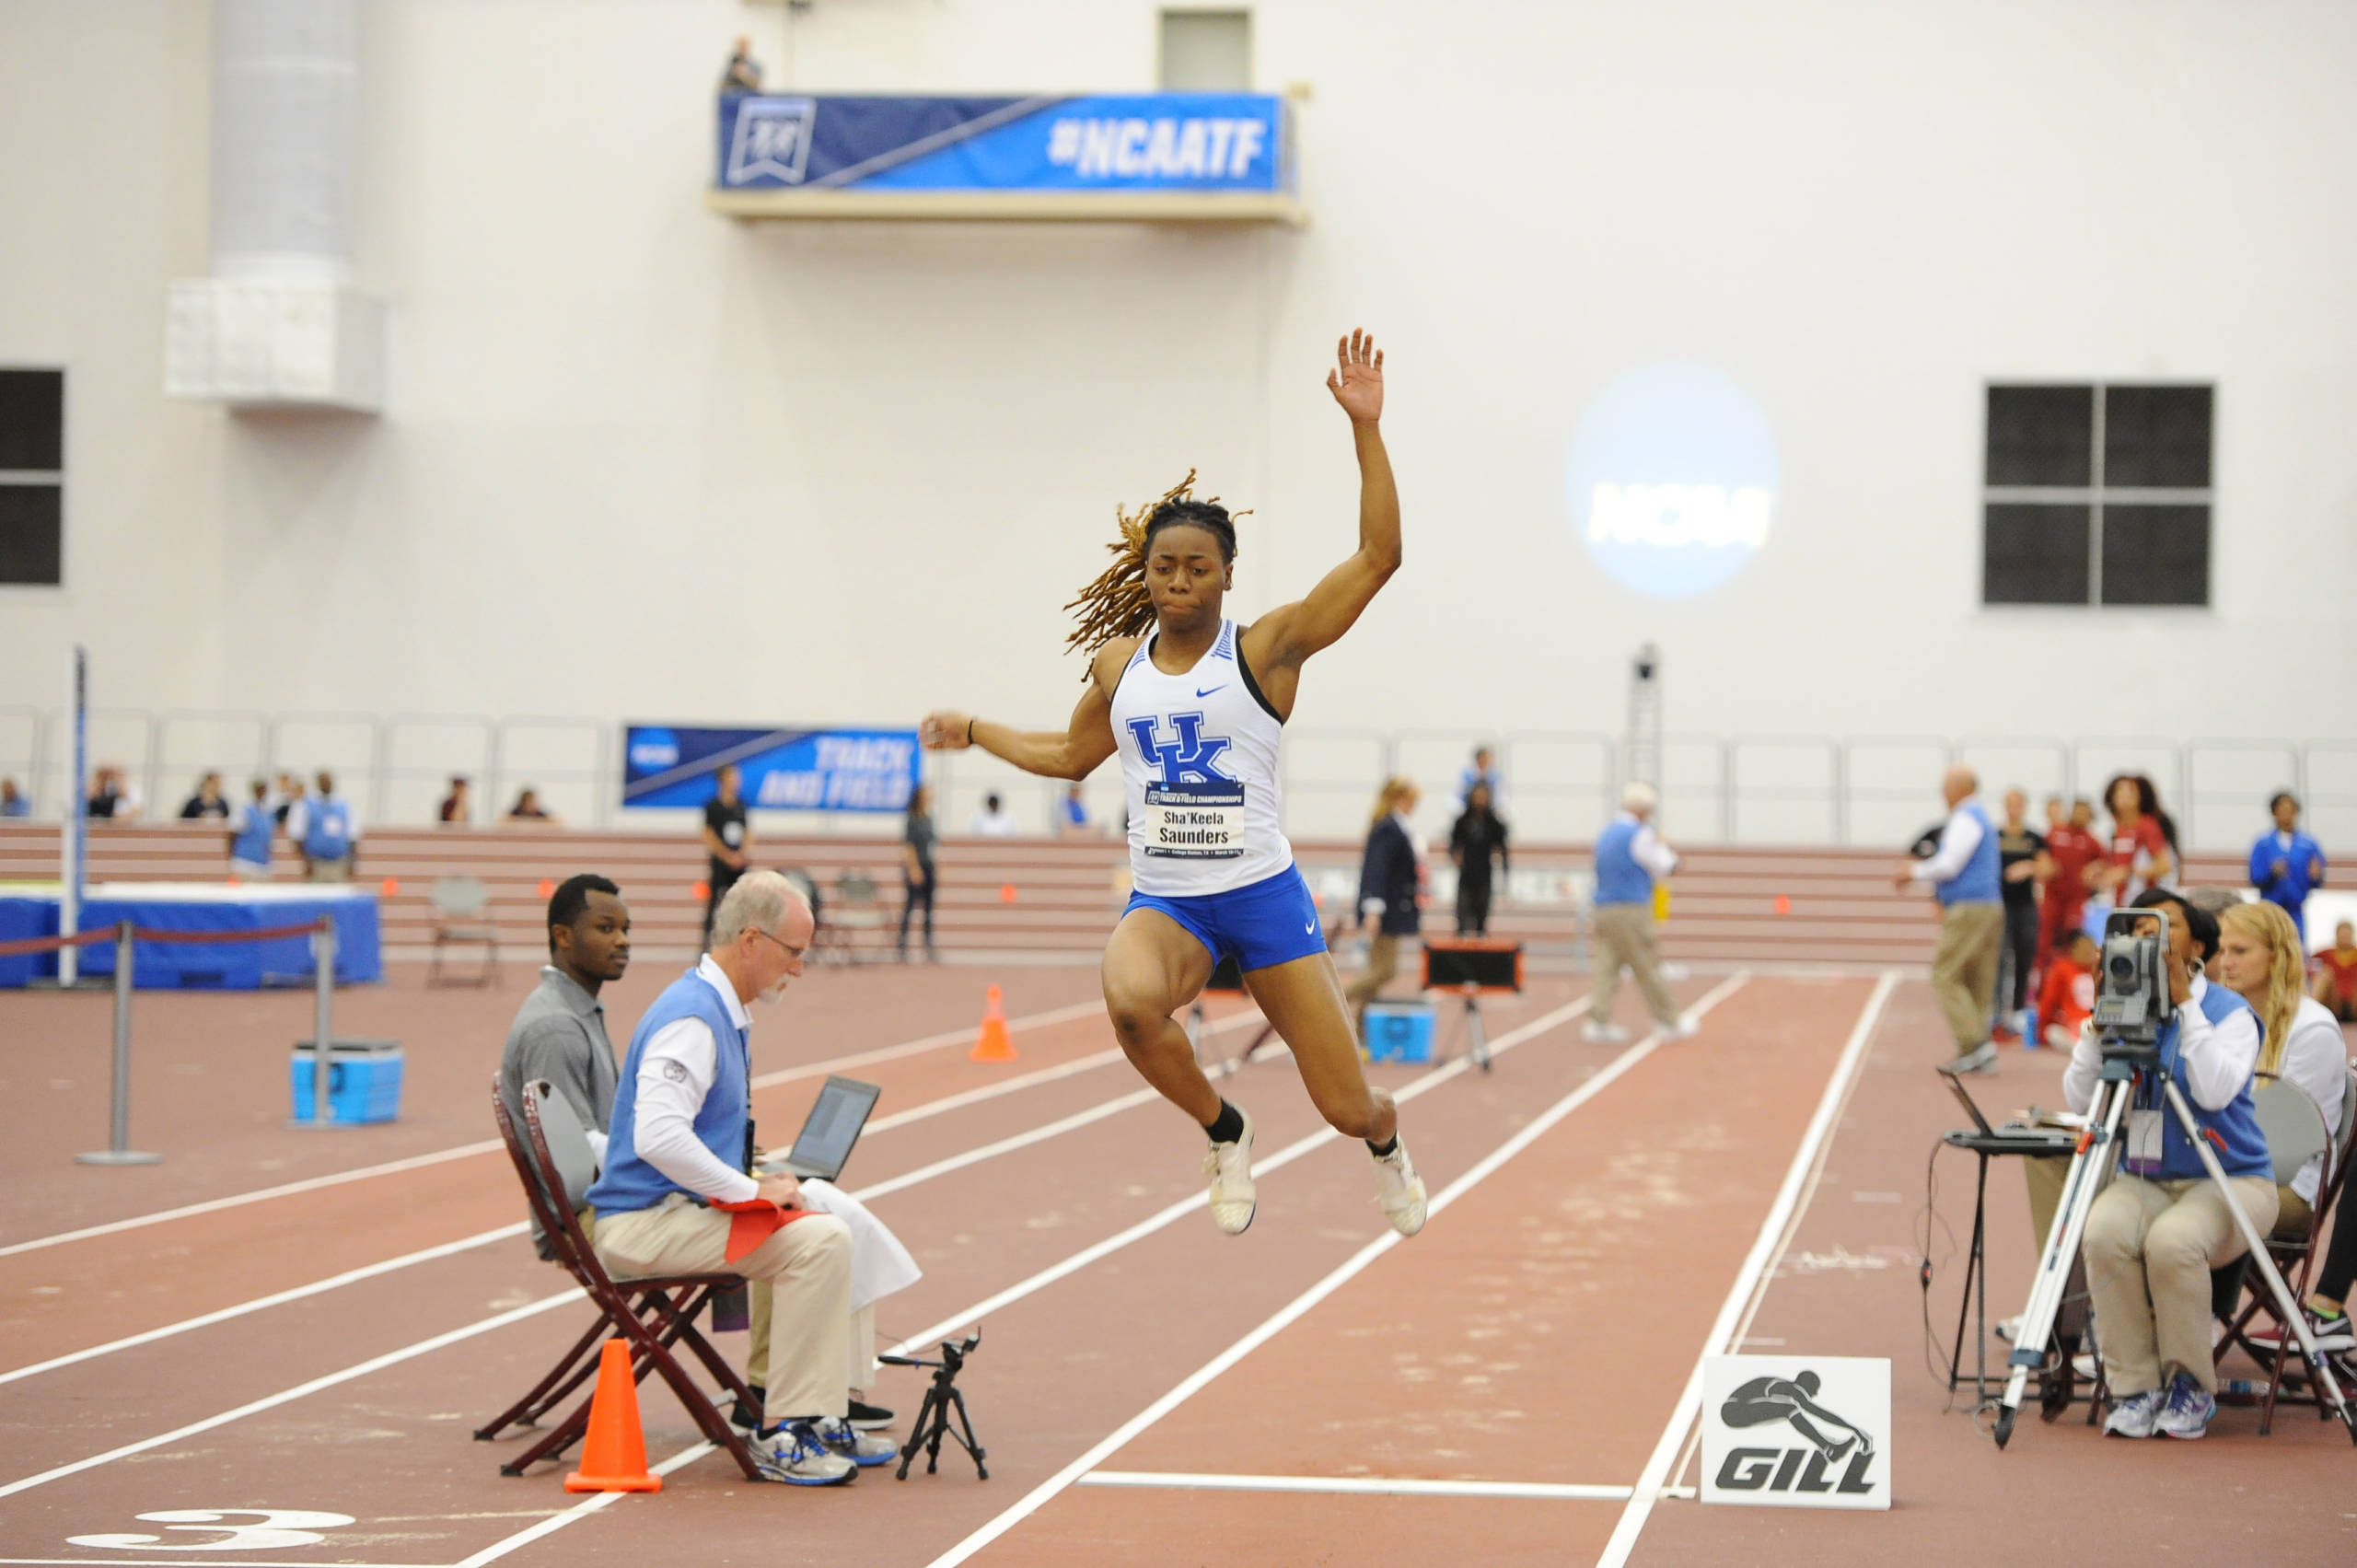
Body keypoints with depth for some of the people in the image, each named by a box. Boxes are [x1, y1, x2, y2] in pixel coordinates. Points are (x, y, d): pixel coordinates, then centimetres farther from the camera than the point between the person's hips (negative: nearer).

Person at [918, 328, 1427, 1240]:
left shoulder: (1264, 650, -5)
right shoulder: (1119, 663, 7)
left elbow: (1379, 556, -15)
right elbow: (1071, 755, 27)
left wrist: (1366, 427, -20)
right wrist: (976, 735, 30)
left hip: (1263, 894, -2)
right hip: (1164, 899, 2)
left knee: (1348, 1110, 0)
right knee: (1131, 1000, -36)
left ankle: (1386, 1148, 42)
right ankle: (1224, 1136, -7)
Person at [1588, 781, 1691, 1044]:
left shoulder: (1606, 833, 16)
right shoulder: (1639, 834, -10)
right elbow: (1663, 869, -2)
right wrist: (1665, 850, 18)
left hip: (1604, 911, 7)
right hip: (1631, 910, -7)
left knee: (1607, 966, 3)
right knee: (1646, 968, 0)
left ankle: (1599, 1021, -5)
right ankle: (1668, 1021, 8)